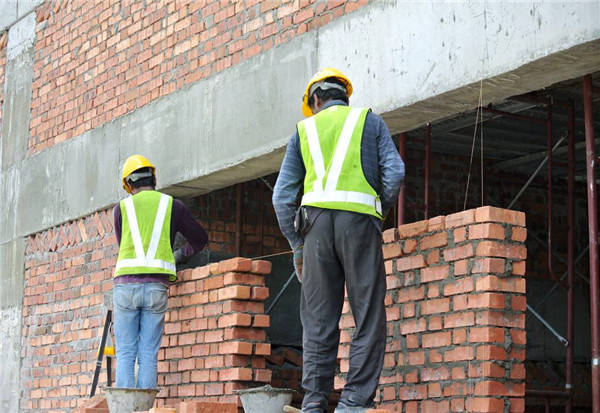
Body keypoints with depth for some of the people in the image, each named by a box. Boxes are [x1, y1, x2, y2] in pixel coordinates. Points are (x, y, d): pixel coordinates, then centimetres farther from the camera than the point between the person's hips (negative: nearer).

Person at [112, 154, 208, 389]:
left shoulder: (122, 208, 11)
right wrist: (179, 255, 35)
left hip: (126, 283, 0)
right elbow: (200, 239, 17)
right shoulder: (172, 205, 12)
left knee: (125, 353, 2)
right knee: (148, 354, 2)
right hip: (157, 287, 0)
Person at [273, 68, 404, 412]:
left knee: (318, 319, 4)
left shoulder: (304, 129, 22)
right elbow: (394, 171, 2)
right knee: (369, 317, -1)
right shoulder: (369, 120, 19)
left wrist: (297, 245, 19)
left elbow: (282, 196, 14)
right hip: (359, 218, -2)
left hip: (316, 218, 2)